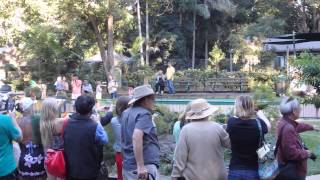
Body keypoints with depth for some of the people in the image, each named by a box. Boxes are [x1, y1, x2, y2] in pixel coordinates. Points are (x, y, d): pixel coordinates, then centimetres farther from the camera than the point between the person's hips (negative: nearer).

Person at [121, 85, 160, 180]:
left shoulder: (126, 113, 11)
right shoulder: (144, 114, -14)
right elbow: (136, 137, -29)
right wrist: (140, 166, -29)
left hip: (127, 165, 9)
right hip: (146, 166, -8)